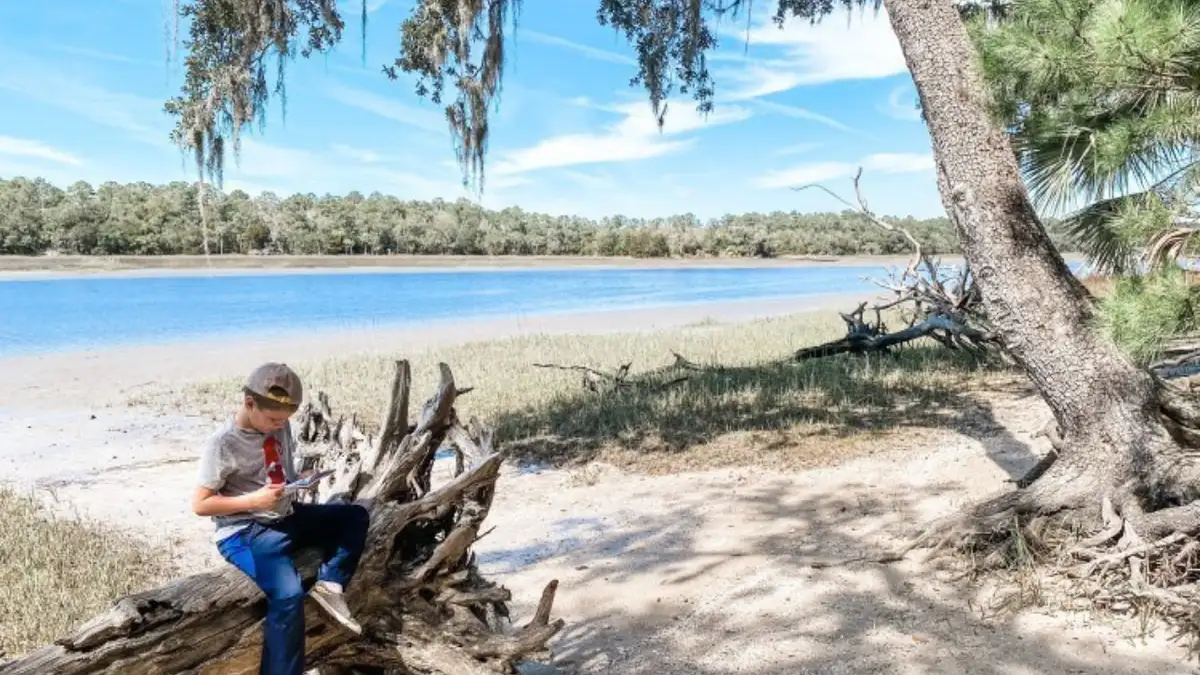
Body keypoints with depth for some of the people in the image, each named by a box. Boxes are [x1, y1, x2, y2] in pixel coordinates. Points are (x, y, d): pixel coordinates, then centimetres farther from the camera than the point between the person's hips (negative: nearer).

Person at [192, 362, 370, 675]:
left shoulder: (280, 427, 3)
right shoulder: (222, 444, -17)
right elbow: (199, 504, -14)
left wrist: (301, 479, -2)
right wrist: (253, 500, -23)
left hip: (285, 516, 8)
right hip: (244, 532, -8)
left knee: (355, 516, 4)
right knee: (288, 594, -30)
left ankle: (329, 583, -7)